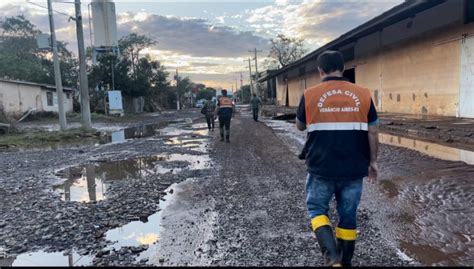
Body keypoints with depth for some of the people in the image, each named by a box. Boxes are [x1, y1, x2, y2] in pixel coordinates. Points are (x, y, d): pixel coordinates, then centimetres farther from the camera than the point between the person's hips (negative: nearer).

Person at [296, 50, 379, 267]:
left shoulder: (310, 95, -5)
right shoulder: (363, 94, -1)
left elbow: (300, 126, 9)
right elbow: (372, 132, 2)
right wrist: (372, 162, 13)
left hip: (321, 168, -2)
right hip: (354, 169, 2)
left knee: (317, 209, 16)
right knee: (348, 216, 16)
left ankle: (332, 258, -1)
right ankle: (345, 261, 30)